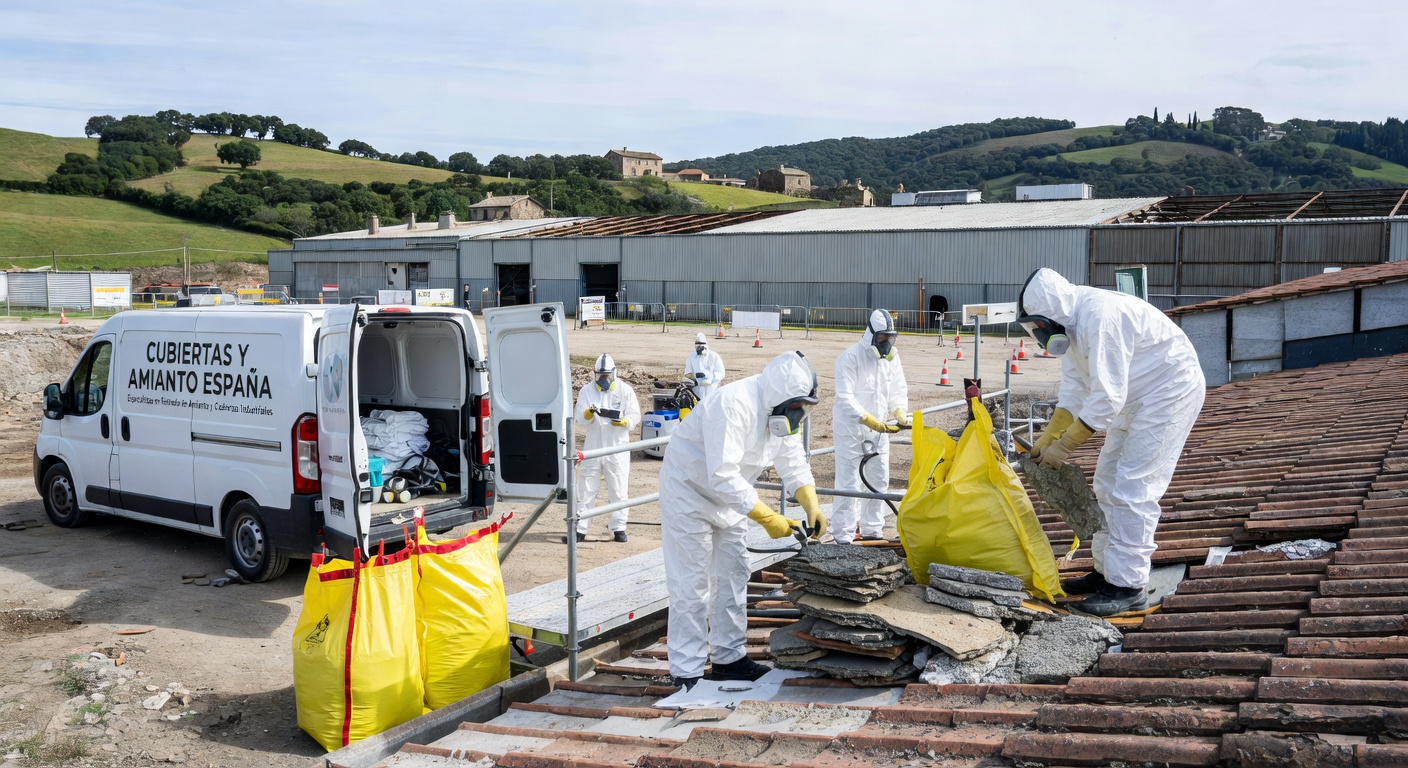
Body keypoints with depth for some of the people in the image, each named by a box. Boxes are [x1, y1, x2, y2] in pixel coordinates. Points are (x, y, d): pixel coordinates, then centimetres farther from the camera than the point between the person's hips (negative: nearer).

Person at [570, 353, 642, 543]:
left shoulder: (625, 390, 0)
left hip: (618, 447, -1)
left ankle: (619, 527, 14)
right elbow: (580, 422, -3)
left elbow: (635, 416, 0)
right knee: (586, 489, 3)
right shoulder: (586, 391, 1)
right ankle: (580, 529, 8)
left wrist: (624, 421, -20)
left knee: (618, 490, 4)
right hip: (593, 447, 1)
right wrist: (588, 414, -24)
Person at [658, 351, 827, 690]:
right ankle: (687, 674, -1)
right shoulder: (734, 406, -34)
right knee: (692, 585, -7)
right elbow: (723, 475, -38)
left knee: (733, 576, 13)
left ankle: (729, 658, 25)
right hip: (690, 491, -9)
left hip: (729, 496, 9)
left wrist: (812, 505, -17)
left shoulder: (783, 410, -5)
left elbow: (794, 462, -1)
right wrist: (768, 518, -38)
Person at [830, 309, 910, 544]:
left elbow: (899, 389, 8)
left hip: (879, 429, 7)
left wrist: (899, 411, -14)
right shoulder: (850, 357, -17)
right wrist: (869, 420, -31)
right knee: (849, 483, -8)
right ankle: (843, 535, -1)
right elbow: (845, 397, -23)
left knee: (878, 481, 14)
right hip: (851, 429, -7)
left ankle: (872, 530, 27)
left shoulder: (892, 357, 5)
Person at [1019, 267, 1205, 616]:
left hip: (1172, 391, -10)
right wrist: (1047, 437, -3)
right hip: (1137, 397, 11)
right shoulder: (1070, 322, 0)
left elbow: (1107, 397, -31)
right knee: (1108, 483, 13)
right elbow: (1074, 388, 5)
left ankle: (1128, 586, -9)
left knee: (1132, 489, -13)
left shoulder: (1099, 319, -31)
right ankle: (1107, 569, 23)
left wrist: (1064, 446, -25)